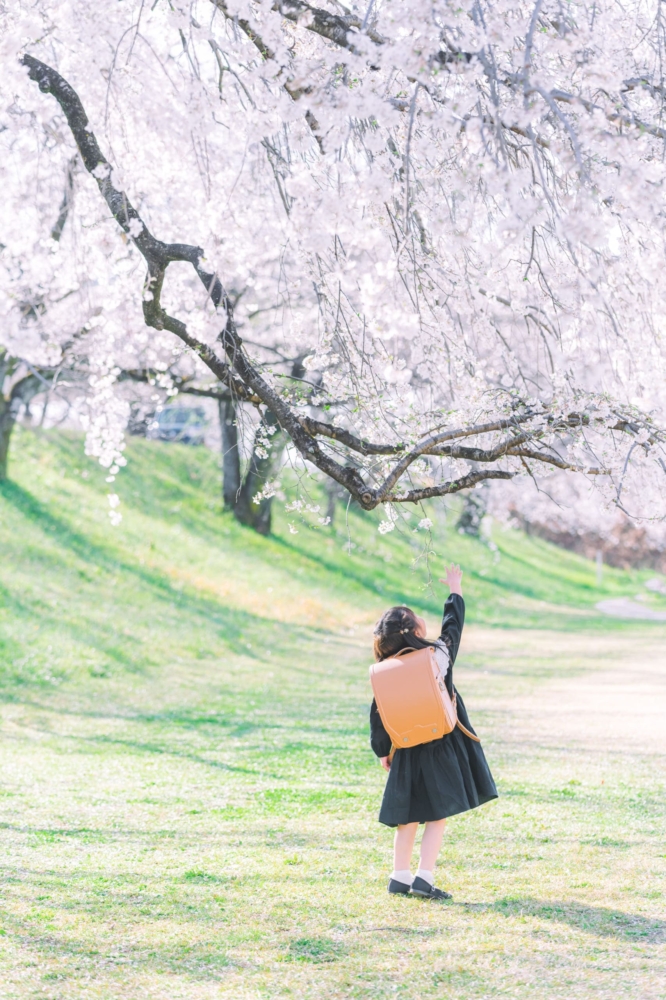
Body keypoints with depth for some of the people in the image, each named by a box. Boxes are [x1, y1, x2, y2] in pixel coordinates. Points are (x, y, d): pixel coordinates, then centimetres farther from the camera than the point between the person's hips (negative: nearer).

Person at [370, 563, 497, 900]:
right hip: (442, 751, -3)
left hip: (407, 755, 3)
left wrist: (383, 751, 15)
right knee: (437, 818, 1)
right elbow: (453, 624, 7)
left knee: (408, 820, 14)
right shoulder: (439, 656, -10)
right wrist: (455, 588, 21)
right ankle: (423, 879, -5)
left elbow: (378, 717, 2)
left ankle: (400, 877, 17)